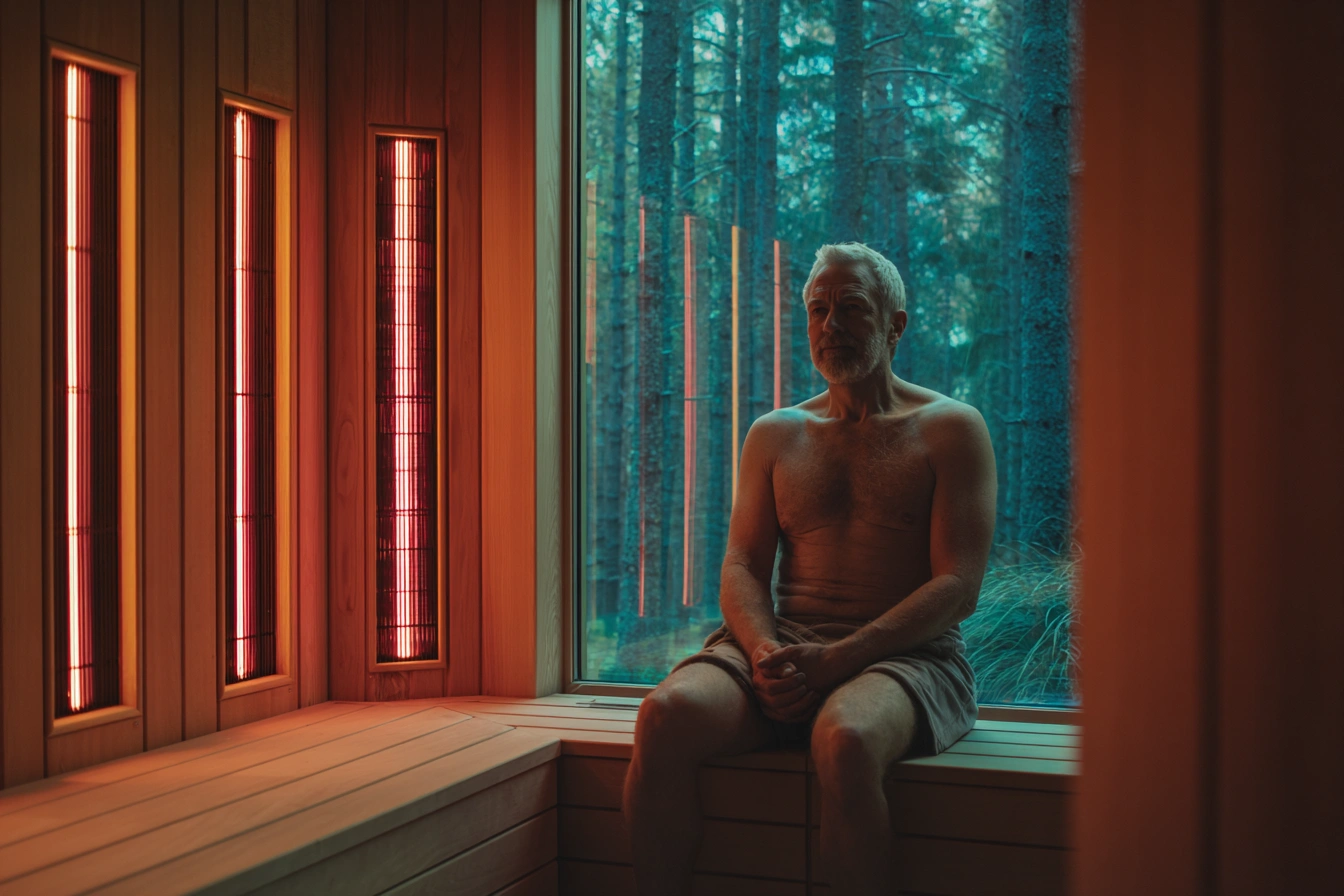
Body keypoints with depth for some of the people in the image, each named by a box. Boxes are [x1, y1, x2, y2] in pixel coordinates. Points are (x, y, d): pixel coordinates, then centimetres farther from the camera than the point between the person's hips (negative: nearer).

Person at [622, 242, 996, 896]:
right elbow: (742, 569, 12)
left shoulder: (951, 428, 7)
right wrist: (764, 653, -11)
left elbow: (958, 588, -3)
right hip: (783, 643, 4)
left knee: (845, 739, -38)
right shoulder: (774, 435, 19)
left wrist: (836, 659, -16)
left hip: (906, 653, -3)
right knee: (666, 713, -27)